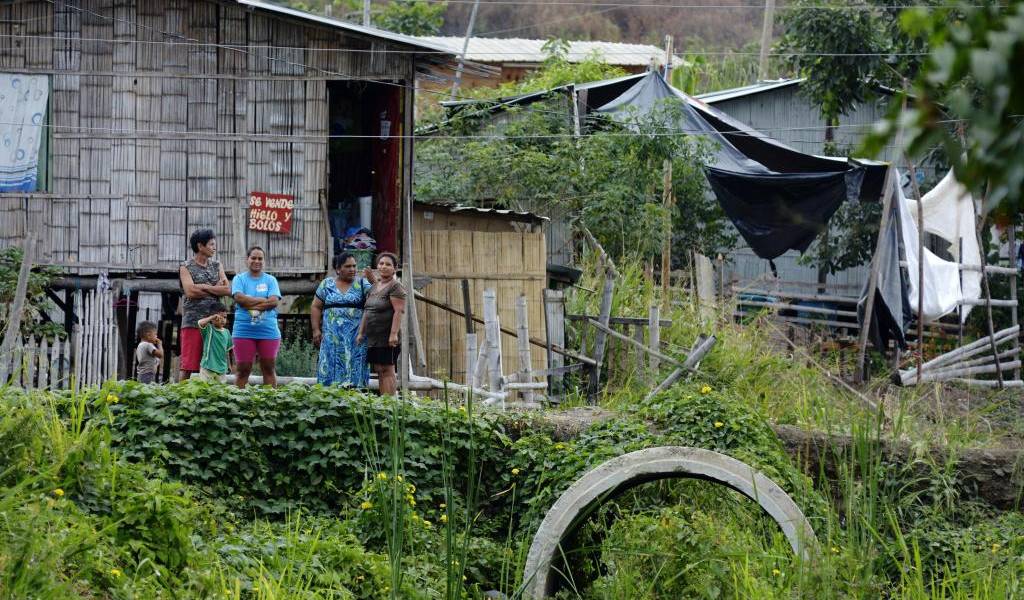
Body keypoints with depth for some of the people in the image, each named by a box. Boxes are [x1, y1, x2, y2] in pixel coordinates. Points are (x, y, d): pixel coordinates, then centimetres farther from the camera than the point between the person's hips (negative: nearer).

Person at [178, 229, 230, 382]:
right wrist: (215, 289, -5)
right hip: (193, 321, -4)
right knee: (188, 365, -6)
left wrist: (204, 287, -9)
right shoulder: (186, 267, 2)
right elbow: (190, 291, -13)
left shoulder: (216, 265, 15)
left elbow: (227, 289, 2)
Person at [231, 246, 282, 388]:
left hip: (268, 332, 1)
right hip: (244, 332, -1)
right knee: (243, 369, 0)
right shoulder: (239, 279, 8)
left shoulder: (270, 280, 10)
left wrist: (250, 304, -10)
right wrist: (263, 300, -8)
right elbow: (239, 297, -10)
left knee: (269, 368, 5)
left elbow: (274, 301, -5)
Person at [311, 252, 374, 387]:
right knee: (332, 369, -2)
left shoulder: (362, 283, 6)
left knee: (354, 369, -4)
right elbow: (316, 307, 10)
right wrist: (316, 329, 1)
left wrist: (372, 280, -21)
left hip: (356, 335, -1)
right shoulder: (327, 284, 9)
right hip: (332, 335, 1)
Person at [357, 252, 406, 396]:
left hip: (387, 337, -8)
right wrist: (361, 333, 17)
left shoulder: (395, 287, -9)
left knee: (387, 370, -9)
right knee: (379, 370, 7)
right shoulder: (374, 287, 17)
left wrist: (394, 333, -24)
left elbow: (399, 311, -17)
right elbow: (366, 311, 21)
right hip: (373, 338, 8)